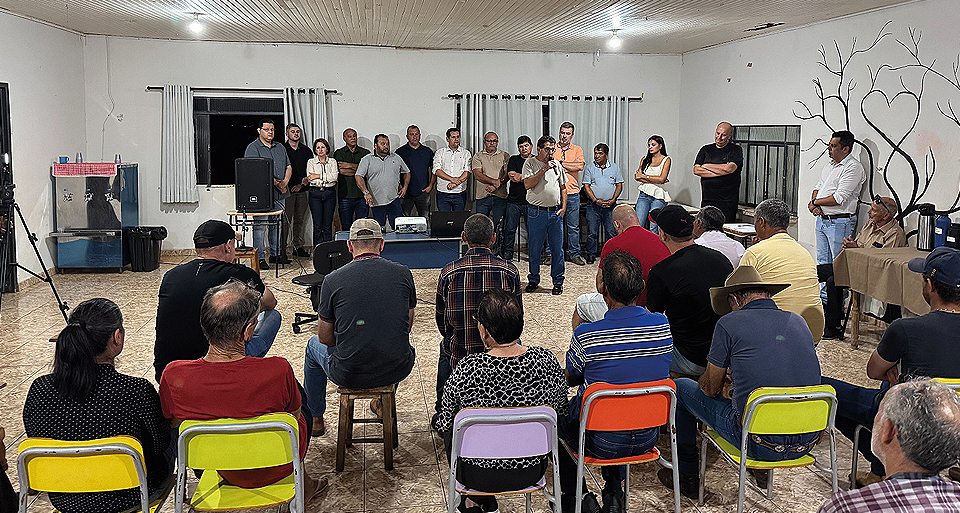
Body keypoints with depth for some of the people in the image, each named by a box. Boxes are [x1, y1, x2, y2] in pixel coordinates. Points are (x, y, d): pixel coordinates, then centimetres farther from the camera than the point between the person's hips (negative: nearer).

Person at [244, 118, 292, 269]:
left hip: (279, 194, 6)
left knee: (276, 224, 13)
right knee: (260, 226, -6)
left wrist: (284, 182, -3)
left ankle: (276, 254, 22)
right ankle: (260, 258, -2)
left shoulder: (280, 147, 18)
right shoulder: (253, 148, -3)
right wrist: (274, 182, -20)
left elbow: (288, 167, 15)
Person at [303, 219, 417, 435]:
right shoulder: (403, 274, -3)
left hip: (348, 376, -1)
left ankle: (314, 418, 44)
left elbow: (325, 338, 1)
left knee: (314, 345, 31)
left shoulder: (332, 280, -9)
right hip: (398, 371, 2)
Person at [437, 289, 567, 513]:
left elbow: (444, 423, -9)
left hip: (479, 475, -3)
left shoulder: (467, 369, -25)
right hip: (532, 472, 3)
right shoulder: (547, 361, -17)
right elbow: (560, 409, 1)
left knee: (450, 426, 27)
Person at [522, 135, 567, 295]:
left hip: (555, 213, 3)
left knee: (557, 249, 4)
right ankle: (533, 280, 19)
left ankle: (558, 282, 13)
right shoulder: (530, 163, 0)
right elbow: (527, 184, -15)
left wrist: (563, 207, 7)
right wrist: (544, 169, -18)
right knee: (534, 249, 4)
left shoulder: (557, 165, 12)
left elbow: (563, 188, 18)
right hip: (536, 213, -3)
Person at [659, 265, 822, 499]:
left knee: (681, 388, 15)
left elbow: (710, 389, 2)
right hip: (807, 443, 6)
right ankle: (762, 470, 37)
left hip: (761, 443, -6)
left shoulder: (729, 323, -7)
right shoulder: (799, 322, 9)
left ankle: (687, 477, 28)